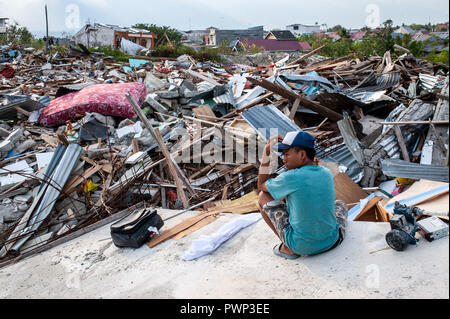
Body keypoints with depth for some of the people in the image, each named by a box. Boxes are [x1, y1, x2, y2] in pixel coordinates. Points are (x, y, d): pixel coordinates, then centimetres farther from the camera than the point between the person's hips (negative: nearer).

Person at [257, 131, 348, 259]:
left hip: (301, 246, -6)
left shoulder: (290, 178, -20)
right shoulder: (327, 174, -3)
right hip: (332, 242, 7)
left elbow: (261, 185, 0)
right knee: (340, 204, 36)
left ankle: (288, 248, 8)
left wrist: (267, 152, -1)